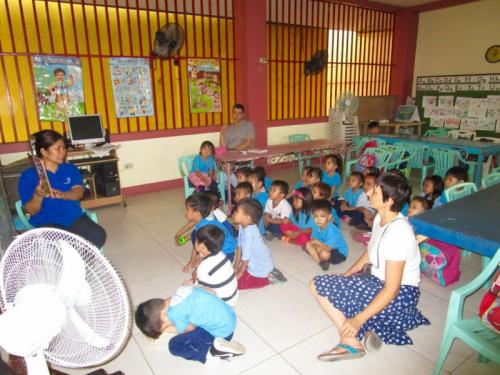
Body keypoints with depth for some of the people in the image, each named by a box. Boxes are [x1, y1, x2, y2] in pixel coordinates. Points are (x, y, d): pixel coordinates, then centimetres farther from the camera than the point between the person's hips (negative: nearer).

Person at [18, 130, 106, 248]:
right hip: (46, 223, -3)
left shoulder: (70, 169, 10)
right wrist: (37, 195, -26)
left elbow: (78, 192, -5)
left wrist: (62, 194, -27)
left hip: (75, 218, 3)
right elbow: (31, 211, -4)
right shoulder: (28, 176, -1)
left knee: (99, 235, -23)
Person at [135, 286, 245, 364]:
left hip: (221, 333, -9)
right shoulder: (181, 290, 0)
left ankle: (213, 352, -12)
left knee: (174, 345, -2)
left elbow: (190, 329, -2)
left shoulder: (175, 313, -20)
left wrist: (165, 329, 11)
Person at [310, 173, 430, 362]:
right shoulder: (380, 218, -1)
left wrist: (358, 320, -26)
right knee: (318, 284, 7)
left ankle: (352, 343, -10)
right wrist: (346, 275, 10)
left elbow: (392, 289, -26)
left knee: (319, 285, -16)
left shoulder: (398, 232, -28)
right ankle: (366, 330, -3)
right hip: (378, 279, 9)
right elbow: (370, 253, 15)